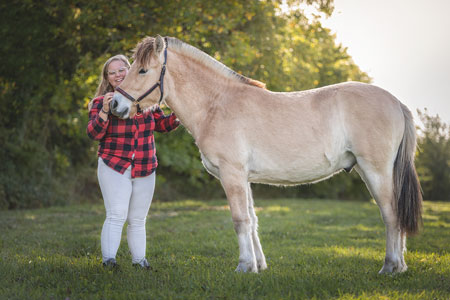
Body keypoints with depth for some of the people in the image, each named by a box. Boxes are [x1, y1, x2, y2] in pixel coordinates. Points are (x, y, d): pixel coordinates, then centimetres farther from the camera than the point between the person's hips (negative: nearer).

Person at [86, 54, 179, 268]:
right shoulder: (101, 102, -3)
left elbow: (162, 124, 15)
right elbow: (94, 134, -14)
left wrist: (177, 116, -5)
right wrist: (105, 111, -30)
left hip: (145, 170, 4)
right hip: (114, 168, -4)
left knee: (138, 219, 10)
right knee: (116, 216, -13)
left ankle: (139, 259, 18)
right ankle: (108, 258, -9)